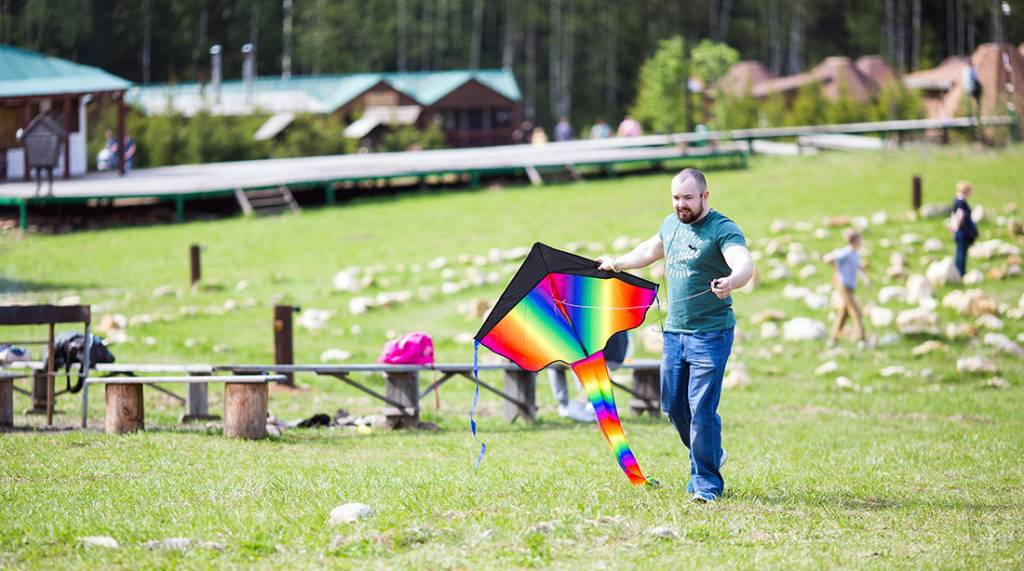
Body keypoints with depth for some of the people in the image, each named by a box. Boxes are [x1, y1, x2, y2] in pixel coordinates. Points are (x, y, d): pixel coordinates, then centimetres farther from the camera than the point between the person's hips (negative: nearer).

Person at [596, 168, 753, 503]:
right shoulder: (671, 224, 11)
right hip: (674, 331, 7)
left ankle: (707, 482, -1)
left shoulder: (722, 229, -13)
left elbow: (745, 264, -30)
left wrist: (731, 282, -52)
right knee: (673, 405, 12)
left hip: (710, 333, -7)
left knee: (701, 407, -10)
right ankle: (710, 456, 33)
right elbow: (651, 250, 33)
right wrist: (616, 264, 42)